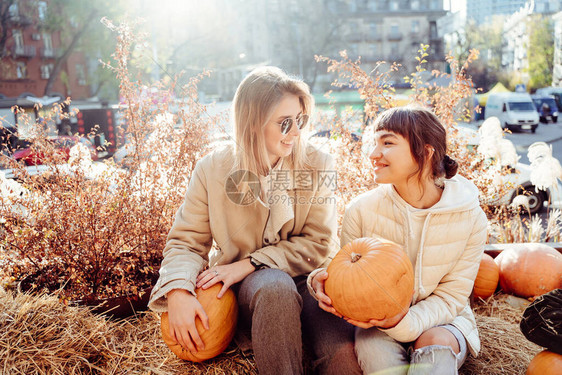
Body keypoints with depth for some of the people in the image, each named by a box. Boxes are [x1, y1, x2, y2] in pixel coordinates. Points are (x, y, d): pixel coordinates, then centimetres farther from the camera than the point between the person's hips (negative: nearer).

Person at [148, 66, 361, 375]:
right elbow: (186, 241, -1)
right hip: (244, 289, 1)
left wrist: (247, 264, -16)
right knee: (276, 286, -37)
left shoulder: (317, 165, -6)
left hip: (304, 280, 0)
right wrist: (177, 291, -23)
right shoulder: (213, 170, -5)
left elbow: (318, 243, -7)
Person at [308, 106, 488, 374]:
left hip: (441, 322, 0)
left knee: (436, 344, -35)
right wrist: (323, 281, -27)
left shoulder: (469, 217, -12)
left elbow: (451, 296, -7)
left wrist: (404, 322, -27)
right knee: (377, 351, -33)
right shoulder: (361, 210, -11)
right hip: (376, 323, 0)